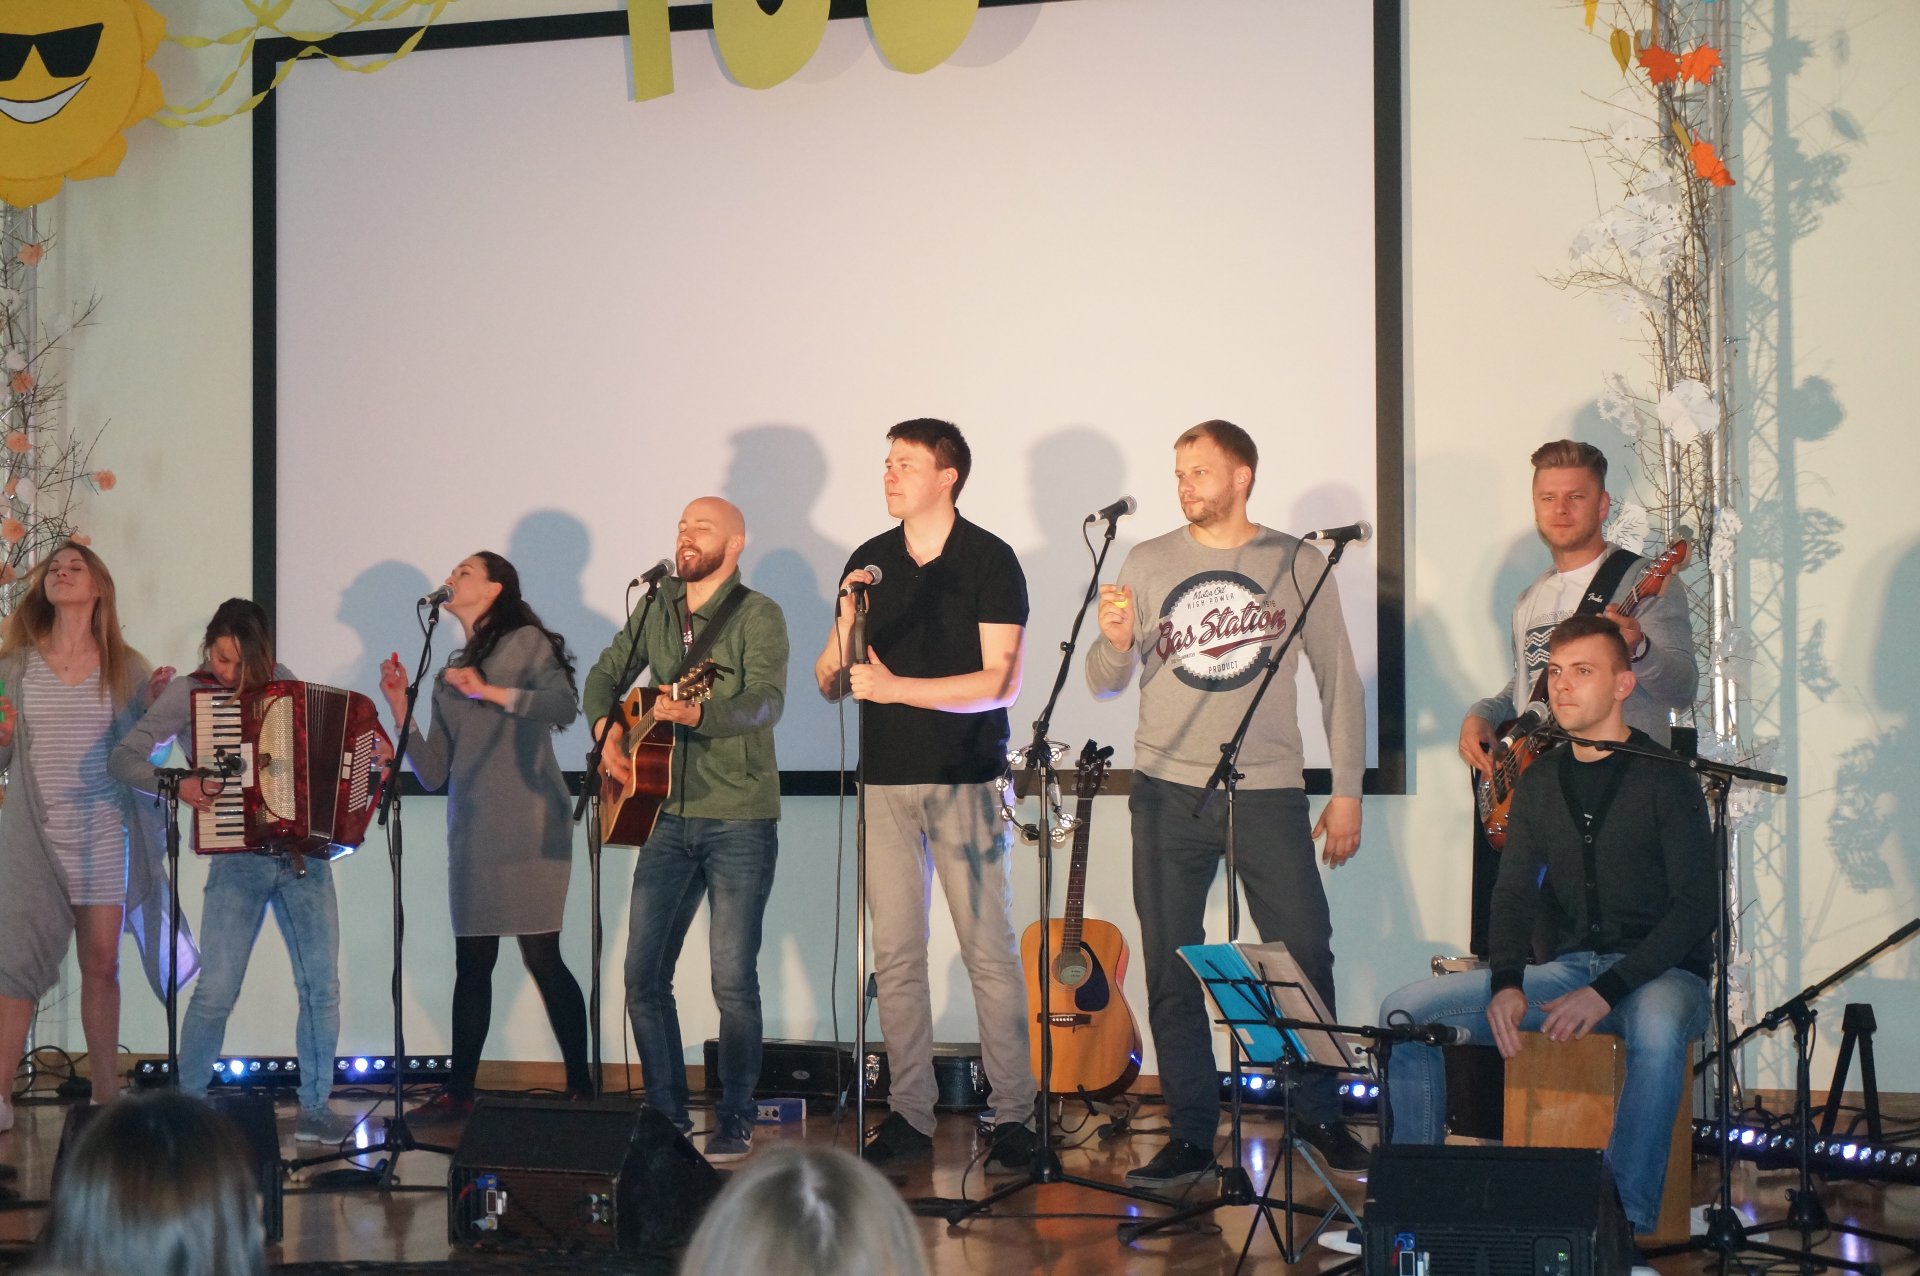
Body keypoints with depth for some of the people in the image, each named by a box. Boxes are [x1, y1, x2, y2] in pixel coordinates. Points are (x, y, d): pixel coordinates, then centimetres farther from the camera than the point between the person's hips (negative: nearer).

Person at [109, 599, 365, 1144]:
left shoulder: (282, 681, 8)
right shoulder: (189, 694, -2)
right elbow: (123, 758, -4)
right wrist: (178, 785, -19)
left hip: (305, 856, 3)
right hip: (238, 862, -3)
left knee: (321, 987, 4)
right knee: (215, 992, -7)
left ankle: (315, 1108, 15)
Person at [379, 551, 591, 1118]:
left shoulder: (527, 643, 3)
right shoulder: (451, 674, 21)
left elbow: (564, 705, -15)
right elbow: (433, 774, 16)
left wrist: (490, 691, -18)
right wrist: (400, 709, 8)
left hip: (528, 829, -6)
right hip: (471, 834, 6)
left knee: (541, 956, -9)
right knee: (472, 964, 6)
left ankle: (580, 1085, -3)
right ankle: (459, 1091, 10)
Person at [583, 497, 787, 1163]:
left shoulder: (758, 615, -8)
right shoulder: (658, 608, 11)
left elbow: (766, 700, -22)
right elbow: (605, 674, 21)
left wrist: (699, 714, -40)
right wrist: (607, 729, 2)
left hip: (740, 820, -5)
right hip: (669, 815, 6)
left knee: (733, 979, -5)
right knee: (643, 973, 3)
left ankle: (735, 1121, 8)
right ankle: (667, 1114, 15)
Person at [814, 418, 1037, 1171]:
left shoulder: (989, 561, -4)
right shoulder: (869, 563, 10)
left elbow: (1001, 682, -12)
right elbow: (829, 680, 11)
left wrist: (894, 686, -18)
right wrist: (843, 643, -12)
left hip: (965, 779, -4)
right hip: (885, 777, 4)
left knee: (988, 951, -4)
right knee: (895, 955, 4)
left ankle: (1014, 1115, 1)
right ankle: (909, 1115, 11)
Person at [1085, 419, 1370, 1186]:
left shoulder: (1298, 566, 4)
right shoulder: (1149, 564, 6)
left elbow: (1339, 681, 8)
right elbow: (1104, 684, 6)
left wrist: (1347, 791, 3)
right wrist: (1115, 643, -17)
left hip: (1268, 791, -1)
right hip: (1169, 792, 1)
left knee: (1306, 957, -2)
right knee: (1172, 971, 2)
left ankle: (1319, 1117, 16)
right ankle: (1191, 1136, 11)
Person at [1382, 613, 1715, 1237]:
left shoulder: (1663, 779, -7)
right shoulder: (1540, 781, 11)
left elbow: (1697, 908, -13)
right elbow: (1514, 894, 7)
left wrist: (1609, 991, -23)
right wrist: (1505, 985, -13)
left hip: (1657, 971, -5)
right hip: (1563, 968, 6)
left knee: (1657, 1029, -42)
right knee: (1404, 1011, -10)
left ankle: (1628, 1226, -35)